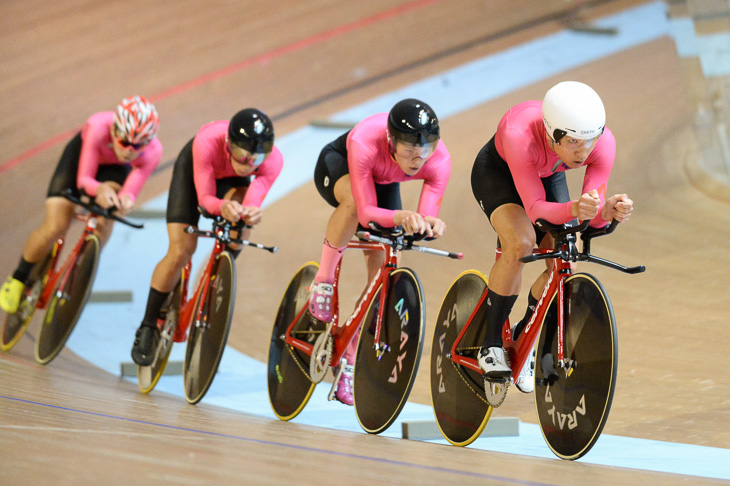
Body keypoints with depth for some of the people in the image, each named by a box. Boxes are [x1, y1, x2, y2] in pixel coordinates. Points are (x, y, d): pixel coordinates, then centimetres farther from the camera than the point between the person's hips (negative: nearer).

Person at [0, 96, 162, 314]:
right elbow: (83, 179, -35)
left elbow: (130, 192, -30)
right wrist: (100, 189, -57)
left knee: (104, 222, -24)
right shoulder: (98, 127, -42)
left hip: (114, 168, 2)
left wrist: (126, 200, -54)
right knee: (54, 228, -13)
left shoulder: (152, 151, -35)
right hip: (80, 155, -2)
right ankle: (18, 278, 13)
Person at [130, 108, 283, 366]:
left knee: (239, 233, -27)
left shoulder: (273, 160, -37)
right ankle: (148, 327, 5)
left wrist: (250, 213, -62)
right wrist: (222, 207, -59)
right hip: (192, 170, -2)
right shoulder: (207, 142, -43)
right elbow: (204, 198, -36)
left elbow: (252, 202, -38)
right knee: (181, 251, -13)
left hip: (232, 180, 2)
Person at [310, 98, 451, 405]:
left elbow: (426, 216, -34)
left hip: (383, 182, 3)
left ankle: (351, 360, 6)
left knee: (383, 267, -7)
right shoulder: (365, 142, -43)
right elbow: (366, 211, -44)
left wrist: (431, 224, -58)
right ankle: (322, 282, -18)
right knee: (354, 200, -40)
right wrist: (400, 217, -63)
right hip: (337, 165, -3)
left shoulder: (439, 161, -35)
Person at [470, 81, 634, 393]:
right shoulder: (519, 135, -44)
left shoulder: (604, 143, -33)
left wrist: (609, 212, -54)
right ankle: (491, 343, -12)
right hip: (497, 171, -4)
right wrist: (574, 209, -62)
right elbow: (535, 208, -43)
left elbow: (593, 216, -31)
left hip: (549, 177, 4)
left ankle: (523, 335, 15)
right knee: (521, 242, -31)